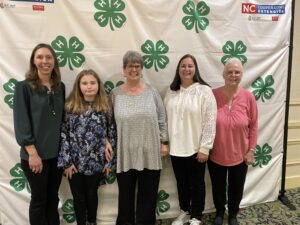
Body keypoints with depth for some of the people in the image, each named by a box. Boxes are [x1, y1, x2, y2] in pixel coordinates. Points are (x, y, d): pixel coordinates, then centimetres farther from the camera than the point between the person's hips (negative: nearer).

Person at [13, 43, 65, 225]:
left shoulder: (60, 87, 5)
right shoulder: (24, 87, -7)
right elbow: (21, 122, -11)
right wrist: (32, 153, -16)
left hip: (57, 152, 4)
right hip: (35, 154, -4)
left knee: (53, 198, 17)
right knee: (39, 200, 11)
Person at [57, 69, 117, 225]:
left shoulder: (106, 107, -3)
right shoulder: (70, 106, -5)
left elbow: (112, 134, -1)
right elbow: (63, 135, -5)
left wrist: (110, 161, -2)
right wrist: (67, 161, -9)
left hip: (96, 162, 1)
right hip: (75, 162, 0)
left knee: (92, 194, 18)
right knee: (78, 197, 14)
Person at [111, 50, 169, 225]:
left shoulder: (152, 92, 2)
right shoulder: (116, 94, 1)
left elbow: (162, 119, 4)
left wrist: (164, 142, 1)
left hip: (150, 154, 0)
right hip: (125, 155, 0)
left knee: (148, 195, 13)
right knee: (126, 195, 13)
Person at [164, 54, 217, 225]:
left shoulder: (204, 91, -11)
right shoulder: (171, 92, 5)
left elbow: (210, 121, -13)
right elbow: (166, 119, 9)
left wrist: (205, 148, -15)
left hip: (196, 148, -4)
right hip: (176, 148, 5)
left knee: (197, 184, 12)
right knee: (181, 183, 19)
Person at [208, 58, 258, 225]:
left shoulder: (248, 97, -9)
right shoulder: (213, 95, -11)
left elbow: (253, 126, -2)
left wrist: (251, 150, -2)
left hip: (239, 155, 1)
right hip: (216, 155, 0)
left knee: (236, 188, 19)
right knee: (218, 187, 19)